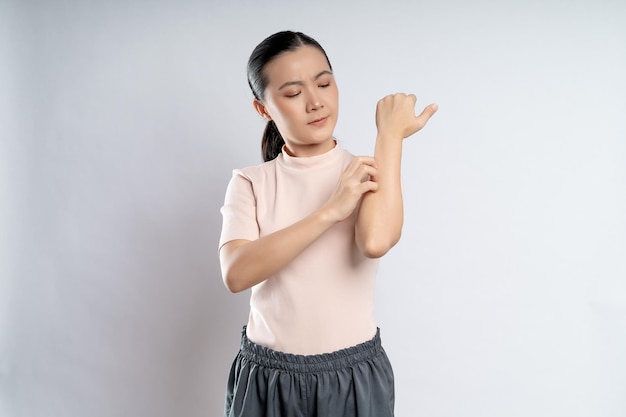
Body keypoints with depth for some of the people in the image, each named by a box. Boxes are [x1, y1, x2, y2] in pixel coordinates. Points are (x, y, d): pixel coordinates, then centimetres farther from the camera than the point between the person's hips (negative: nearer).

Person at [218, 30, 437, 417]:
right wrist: (330, 211, -25)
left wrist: (391, 134, -17)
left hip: (354, 375, 0)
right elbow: (236, 274, -19)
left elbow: (376, 242, -26)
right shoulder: (250, 183, -2)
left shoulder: (372, 173, -4)